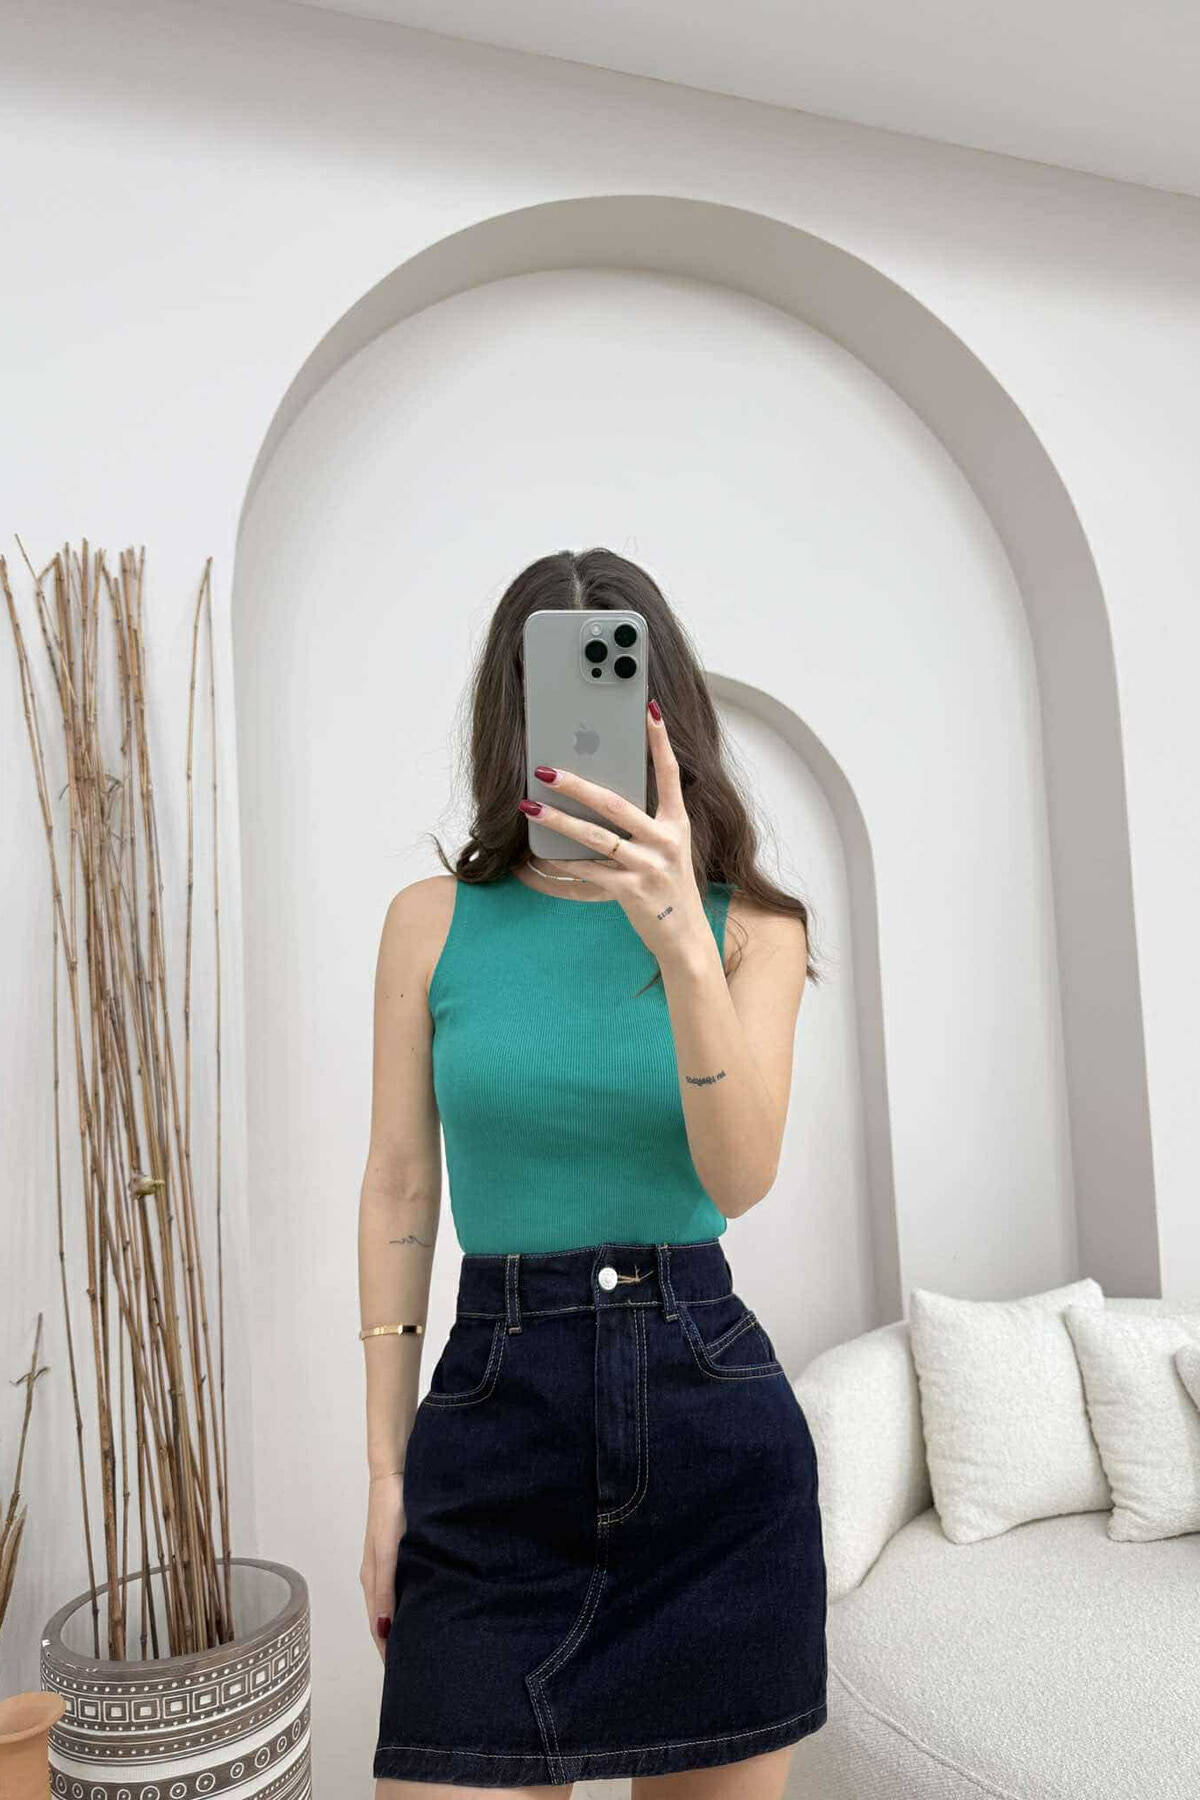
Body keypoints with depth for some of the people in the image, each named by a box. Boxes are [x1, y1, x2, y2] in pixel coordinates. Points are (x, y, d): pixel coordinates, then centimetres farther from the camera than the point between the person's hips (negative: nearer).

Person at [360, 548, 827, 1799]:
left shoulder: (750, 925, 1)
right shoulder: (434, 920, 1)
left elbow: (741, 1177, -13)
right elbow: (399, 1192, 3)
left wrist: (679, 941, -29)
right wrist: (386, 1470, 4)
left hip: (713, 1417, 1)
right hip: (495, 1409, 0)